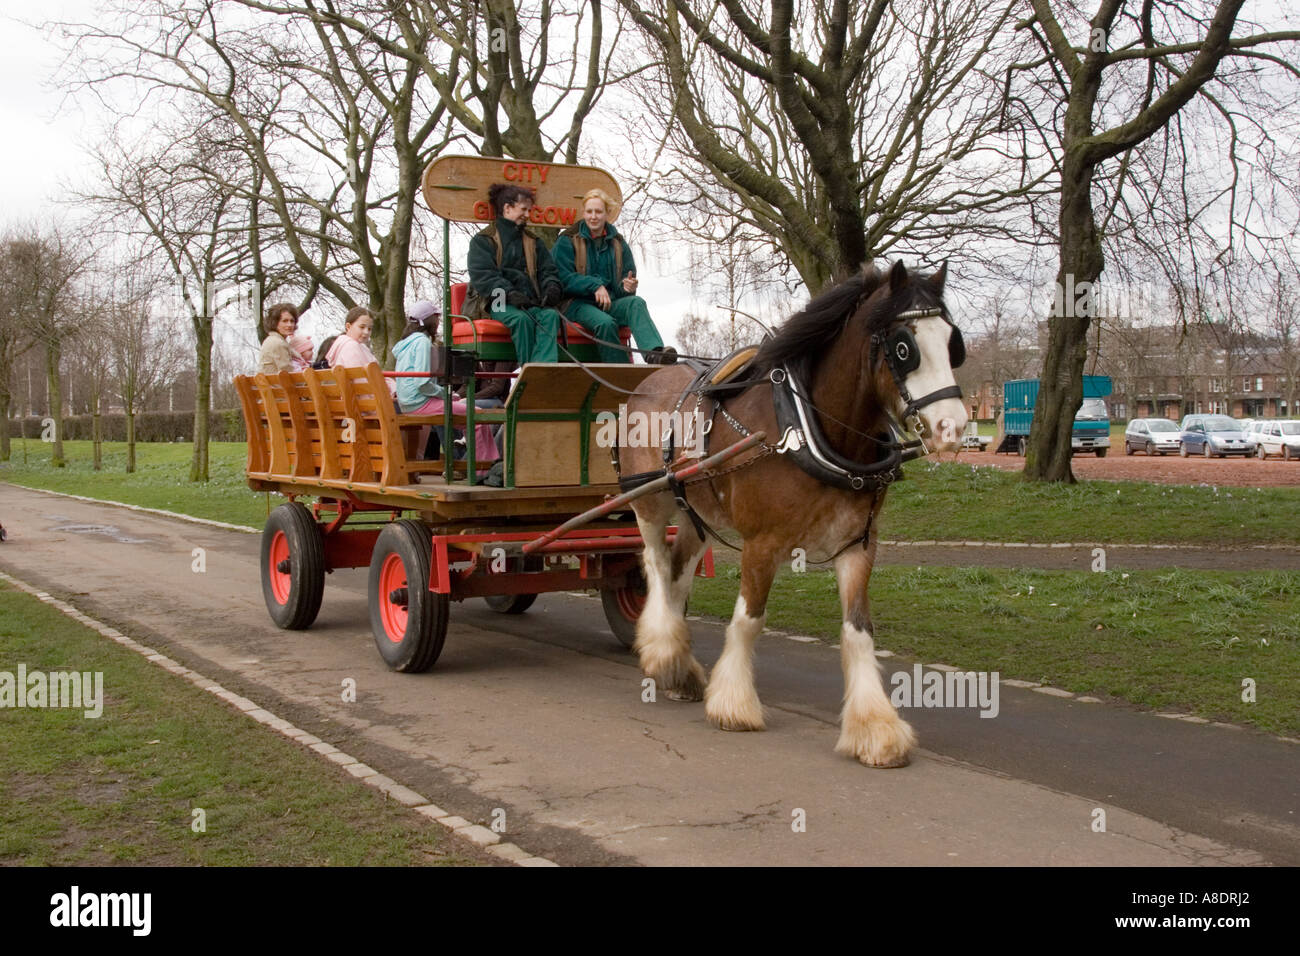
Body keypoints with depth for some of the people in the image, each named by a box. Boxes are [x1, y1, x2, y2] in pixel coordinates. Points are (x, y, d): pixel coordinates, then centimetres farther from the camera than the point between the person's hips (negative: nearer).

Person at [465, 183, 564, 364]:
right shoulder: (483, 240, 9)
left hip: (529, 301, 4)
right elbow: (482, 275, -6)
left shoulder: (533, 242, 26)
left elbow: (548, 271, 18)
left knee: (551, 315, -30)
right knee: (522, 318, -36)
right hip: (497, 302, -4)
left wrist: (552, 288, -8)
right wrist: (509, 294, -22)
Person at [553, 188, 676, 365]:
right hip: (578, 303, -3)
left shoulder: (618, 243, 18)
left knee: (636, 302, -31)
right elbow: (563, 278, -5)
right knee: (605, 323, -36)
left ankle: (654, 352, -57)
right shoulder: (567, 241, 6)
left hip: (610, 302, 3)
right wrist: (595, 286, -17)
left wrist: (627, 286, -9)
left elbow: (627, 277, 17)